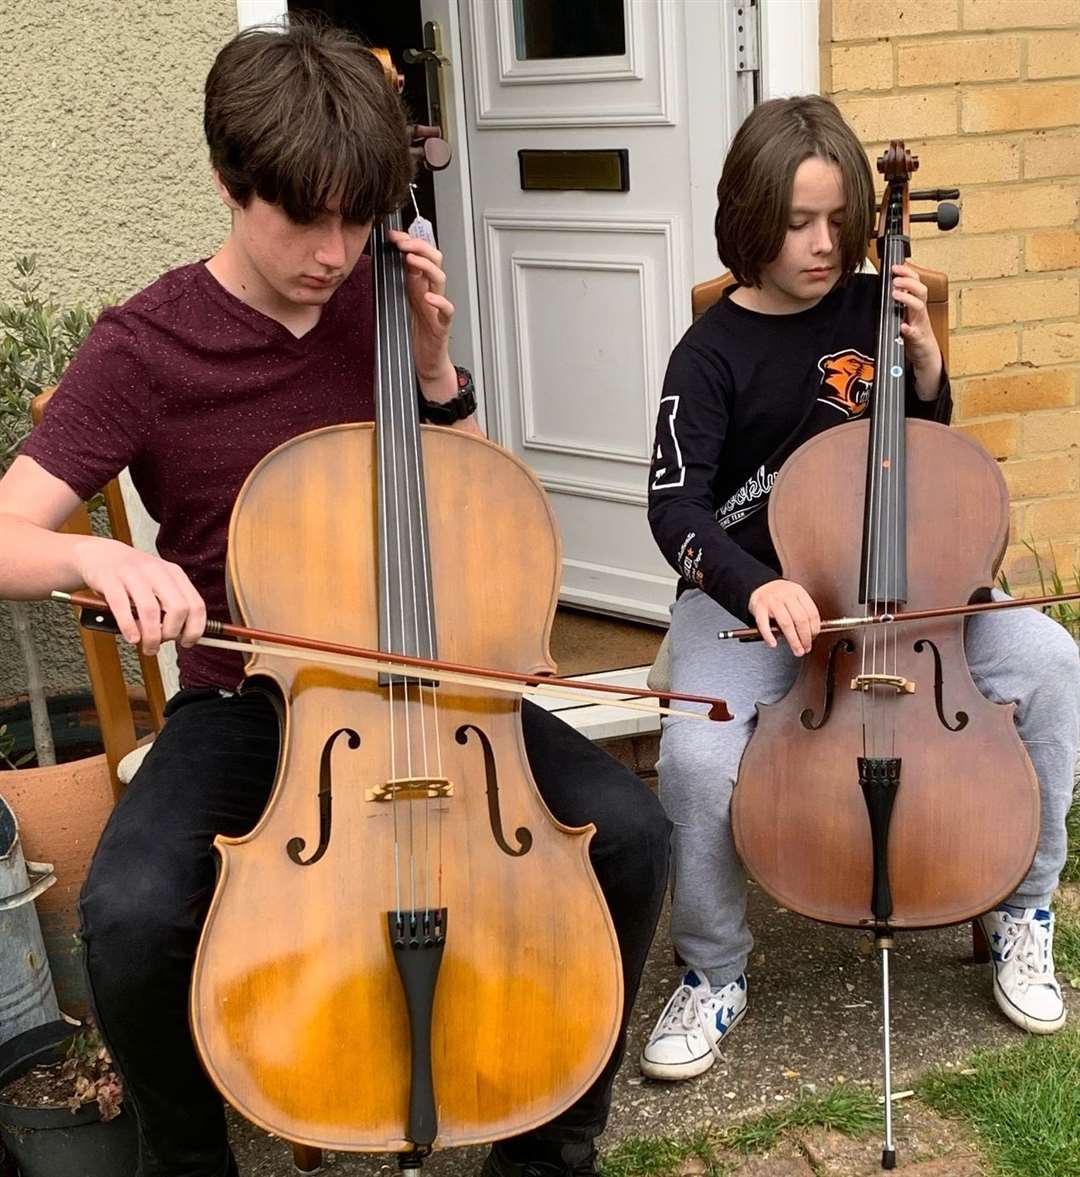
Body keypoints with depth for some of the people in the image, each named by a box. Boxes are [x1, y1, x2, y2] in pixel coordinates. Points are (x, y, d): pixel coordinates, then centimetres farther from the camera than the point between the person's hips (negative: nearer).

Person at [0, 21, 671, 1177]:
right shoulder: (144, 348, -11)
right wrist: (99, 555, -40)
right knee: (130, 913, -31)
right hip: (243, 706, -3)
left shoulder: (377, 300, 1)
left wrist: (434, 367, -8)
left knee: (627, 830, -19)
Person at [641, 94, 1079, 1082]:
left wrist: (923, 351, -6)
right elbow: (676, 508, -16)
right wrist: (755, 587, -36)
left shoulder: (870, 309, 2)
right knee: (698, 756, -31)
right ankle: (713, 977, -3)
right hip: (747, 589, -3)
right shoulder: (713, 353, -8)